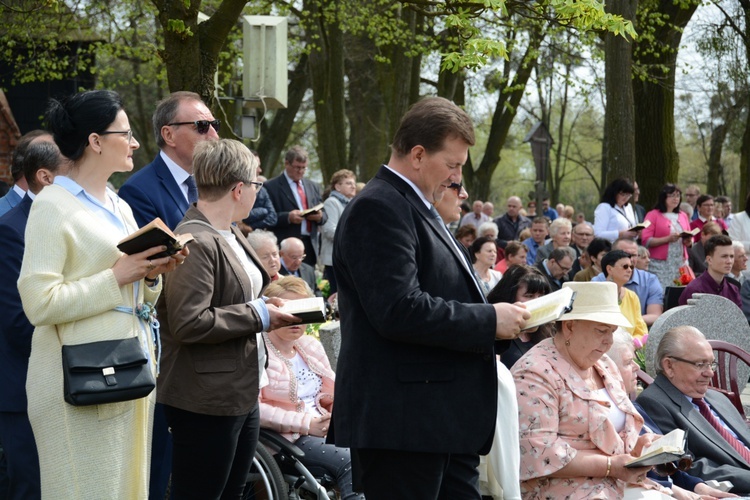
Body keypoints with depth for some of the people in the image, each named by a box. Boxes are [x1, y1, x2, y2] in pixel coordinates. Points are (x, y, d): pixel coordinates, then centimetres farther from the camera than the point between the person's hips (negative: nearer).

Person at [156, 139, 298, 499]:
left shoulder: (230, 235, 12)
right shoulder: (196, 243, -21)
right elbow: (188, 323, -28)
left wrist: (265, 310, 7)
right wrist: (257, 316, -18)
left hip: (240, 394, 10)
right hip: (206, 401, -10)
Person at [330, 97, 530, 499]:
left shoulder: (416, 208, 20)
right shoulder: (379, 209, -13)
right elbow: (400, 311, -24)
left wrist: (503, 322, 11)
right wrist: (489, 320, -15)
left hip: (444, 421, 10)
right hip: (403, 423, -10)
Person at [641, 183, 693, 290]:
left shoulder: (683, 216, 17)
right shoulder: (653, 215, 2)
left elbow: (690, 239, 23)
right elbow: (646, 240, -8)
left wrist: (688, 242, -2)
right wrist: (668, 239, -18)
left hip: (681, 264, 4)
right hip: (661, 265, -4)